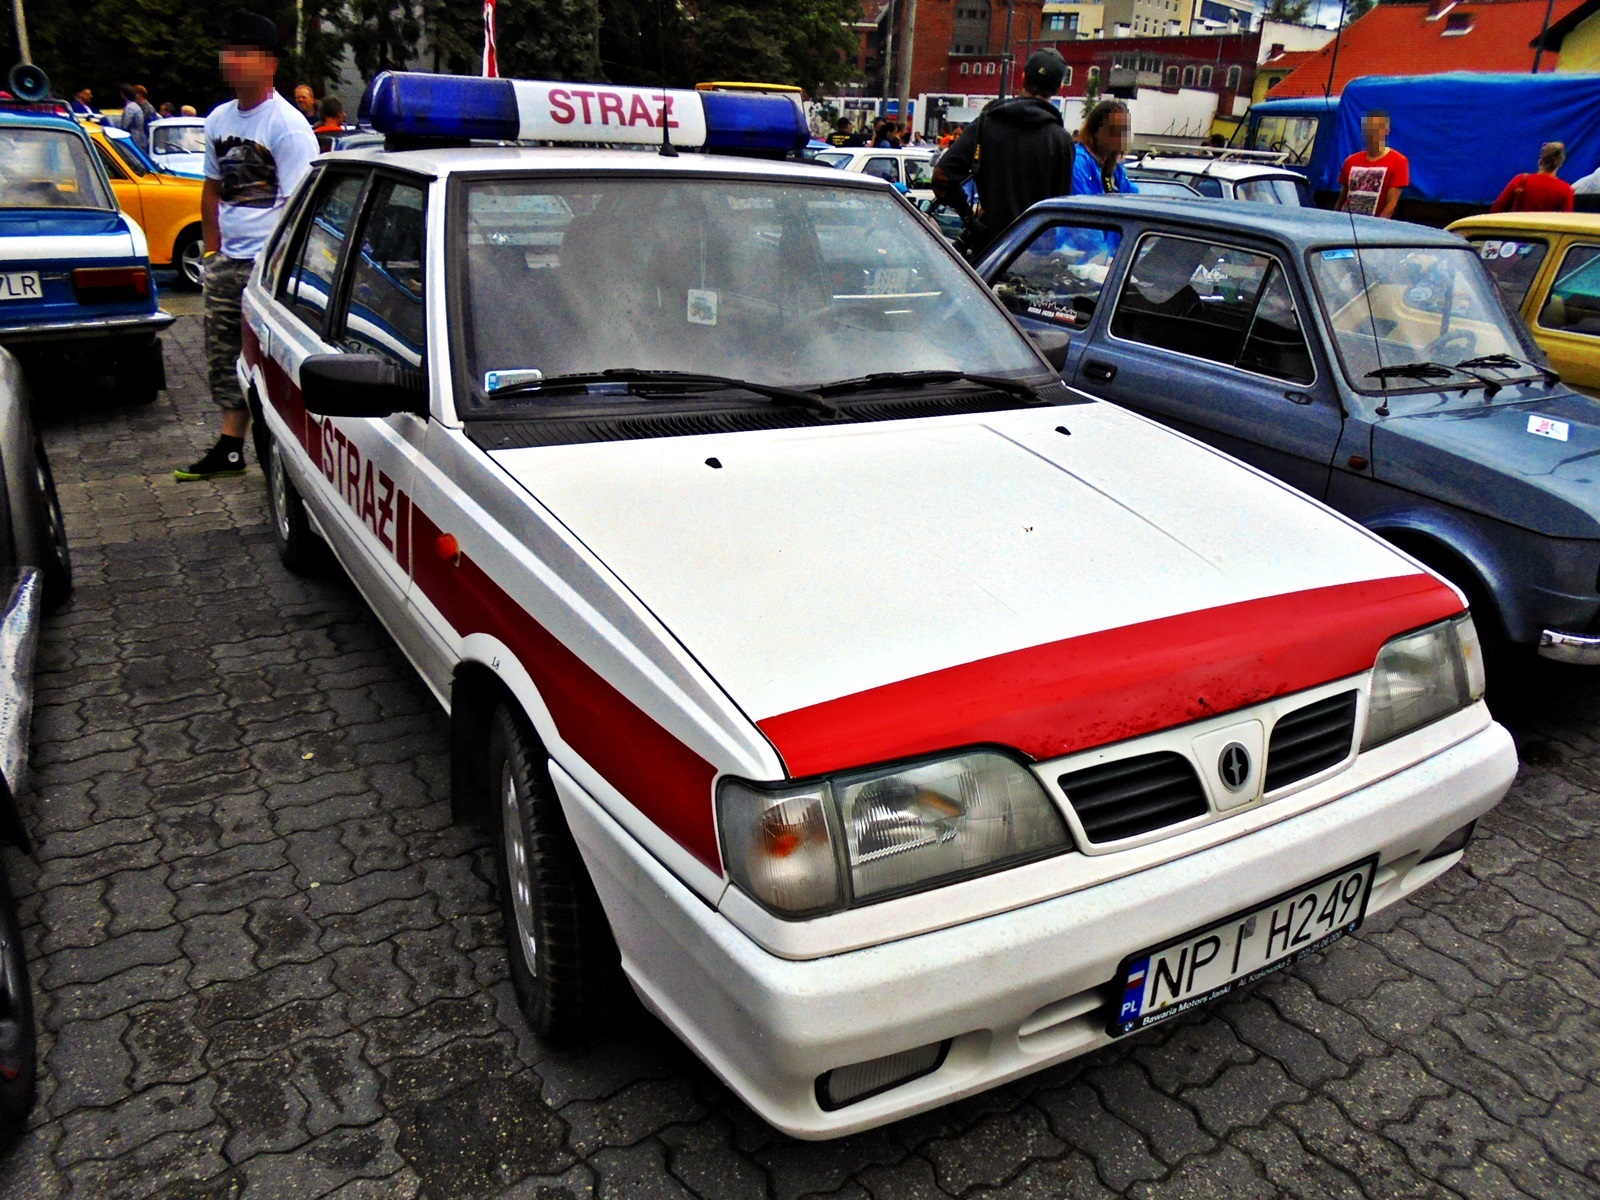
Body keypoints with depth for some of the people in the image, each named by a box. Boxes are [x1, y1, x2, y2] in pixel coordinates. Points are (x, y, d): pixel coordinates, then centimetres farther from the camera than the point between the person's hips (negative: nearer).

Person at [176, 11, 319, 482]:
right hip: (228, 261, 8)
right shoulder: (219, 119, 14)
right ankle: (230, 448, 23)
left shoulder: (287, 125, -10)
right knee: (224, 356, 13)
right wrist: (212, 251, 16)